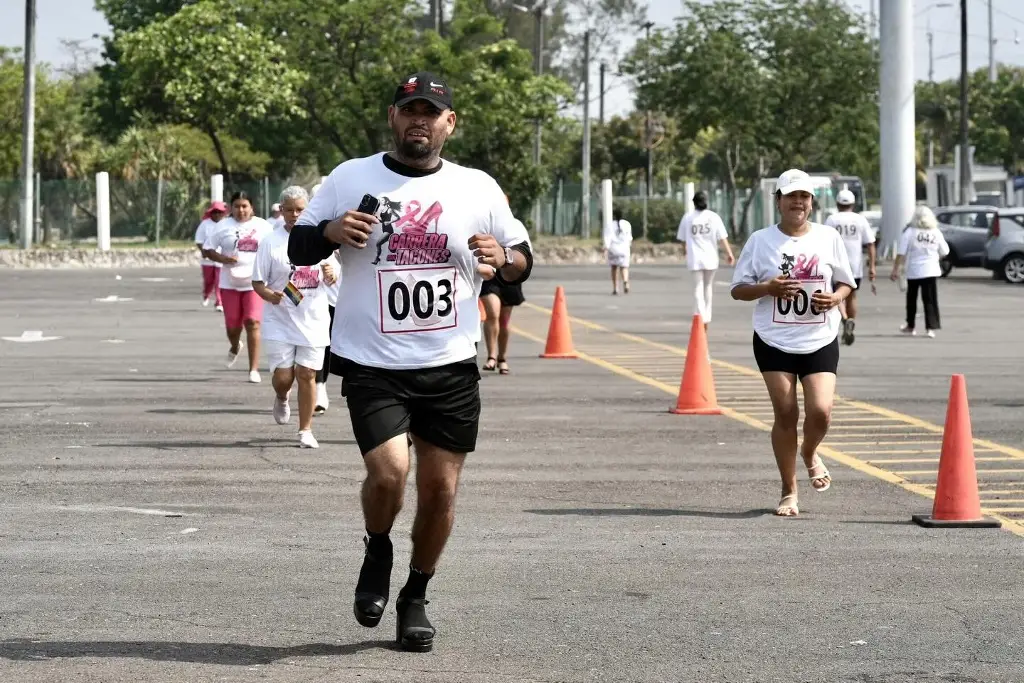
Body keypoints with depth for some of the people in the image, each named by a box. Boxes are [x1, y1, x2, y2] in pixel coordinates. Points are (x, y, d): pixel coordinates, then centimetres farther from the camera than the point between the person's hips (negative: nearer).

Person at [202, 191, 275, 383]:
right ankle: (235, 347, 45)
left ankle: (254, 369, -9)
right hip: (230, 283, 1)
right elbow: (207, 250, 3)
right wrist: (223, 259, -15)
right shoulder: (223, 226, 2)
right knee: (233, 325, 8)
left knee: (252, 322, -13)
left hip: (255, 283, -1)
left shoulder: (263, 226, 2)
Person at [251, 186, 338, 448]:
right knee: (282, 376, -4)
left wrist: (330, 275, -10)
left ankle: (306, 430, 11)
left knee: (306, 375, 0)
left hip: (313, 320, 2)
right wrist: (270, 295, -22)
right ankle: (282, 398, 33)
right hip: (279, 321, -1)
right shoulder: (271, 242, -3)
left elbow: (331, 281, 14)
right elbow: (257, 282, -1)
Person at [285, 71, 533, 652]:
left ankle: (416, 598, 26)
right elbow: (299, 249, 7)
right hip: (372, 365, -2)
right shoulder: (351, 178, 2)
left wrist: (503, 259, -13)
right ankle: (378, 554, 14)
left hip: (451, 366, 2)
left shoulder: (478, 188, 5)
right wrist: (331, 231, -15)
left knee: (440, 489, 4)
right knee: (389, 472, -19)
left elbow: (524, 261, 10)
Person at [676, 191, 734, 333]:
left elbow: (682, 238, 12)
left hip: (695, 258, -1)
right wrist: (729, 253, -4)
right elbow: (722, 237, -7)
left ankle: (701, 319, -14)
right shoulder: (713, 217, 0)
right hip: (710, 257, 1)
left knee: (698, 289, 0)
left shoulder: (688, 217, 2)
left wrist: (685, 249, 32)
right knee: (708, 288, 16)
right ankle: (706, 319, 22)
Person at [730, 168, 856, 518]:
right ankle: (789, 492, 12)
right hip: (774, 342, -1)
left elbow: (846, 282, 15)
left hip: (820, 341, 1)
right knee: (785, 413, -3)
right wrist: (768, 288, -16)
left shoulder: (829, 238, 5)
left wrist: (835, 297, -8)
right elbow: (738, 289, 3)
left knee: (820, 411, -12)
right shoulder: (761, 240, 1)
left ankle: (810, 454, 24)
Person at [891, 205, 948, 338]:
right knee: (930, 300, 2)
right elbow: (944, 252, 10)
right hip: (931, 271, 1)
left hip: (914, 271, -1)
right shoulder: (936, 233, 1)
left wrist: (895, 270, -4)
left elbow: (901, 253, -9)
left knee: (911, 299, 15)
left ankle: (910, 326, 25)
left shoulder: (909, 232, -7)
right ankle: (930, 327, -6)